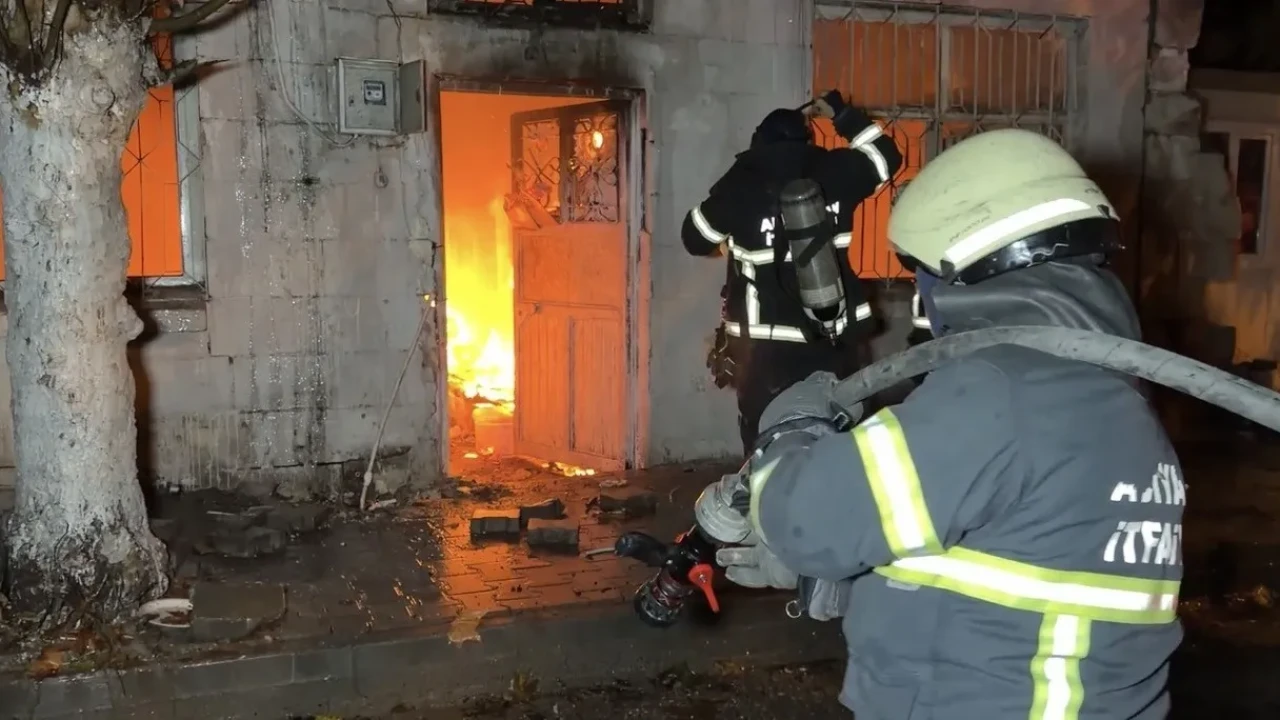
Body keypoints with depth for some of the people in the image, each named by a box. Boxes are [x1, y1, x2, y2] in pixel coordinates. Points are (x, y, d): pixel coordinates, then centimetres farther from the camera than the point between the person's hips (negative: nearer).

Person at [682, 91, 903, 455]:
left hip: (767, 344, -3)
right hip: (837, 336, 3)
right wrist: (843, 114, 28)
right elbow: (885, 156, 20)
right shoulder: (835, 172, 1)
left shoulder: (742, 182, -6)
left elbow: (695, 238, 4)